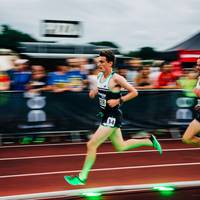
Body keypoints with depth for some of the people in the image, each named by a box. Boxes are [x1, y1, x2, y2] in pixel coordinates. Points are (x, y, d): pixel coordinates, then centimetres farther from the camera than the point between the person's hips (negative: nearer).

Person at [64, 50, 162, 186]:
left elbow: (134, 92, -13)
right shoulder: (100, 76, 5)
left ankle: (82, 178, -2)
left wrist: (118, 101, -20)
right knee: (120, 147, 20)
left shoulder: (116, 78, -18)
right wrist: (94, 92, 5)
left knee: (92, 145, -11)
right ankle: (150, 141, 34)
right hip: (106, 116, 9)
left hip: (112, 118, -9)